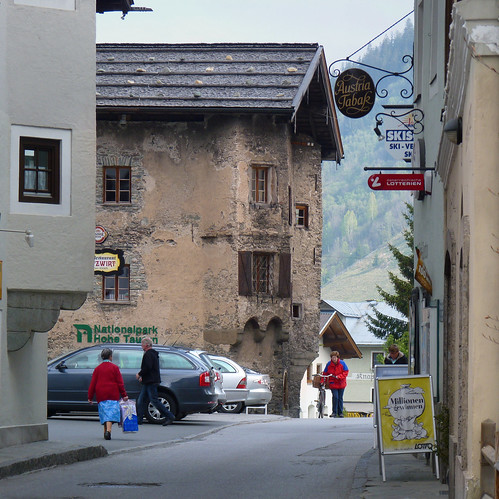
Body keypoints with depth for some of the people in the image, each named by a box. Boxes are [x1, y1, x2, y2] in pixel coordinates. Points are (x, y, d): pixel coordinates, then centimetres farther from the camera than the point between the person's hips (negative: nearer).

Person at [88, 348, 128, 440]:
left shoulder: (97, 368, 8)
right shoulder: (114, 367, 0)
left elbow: (93, 384, 7)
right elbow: (120, 383, -2)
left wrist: (90, 397, 11)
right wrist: (124, 395, 2)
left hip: (101, 396, 3)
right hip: (113, 395, -3)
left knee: (104, 413, 11)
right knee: (111, 413, -8)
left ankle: (106, 430, 14)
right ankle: (108, 430, -24)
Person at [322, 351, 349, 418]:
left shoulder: (342, 363, -4)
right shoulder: (329, 364, -2)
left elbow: (346, 372, -4)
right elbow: (325, 373, 5)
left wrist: (339, 376, -18)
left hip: (341, 384, 1)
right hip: (333, 384, -1)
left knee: (340, 398, 8)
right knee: (335, 397, -14)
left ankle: (340, 412, 18)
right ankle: (334, 412, -5)